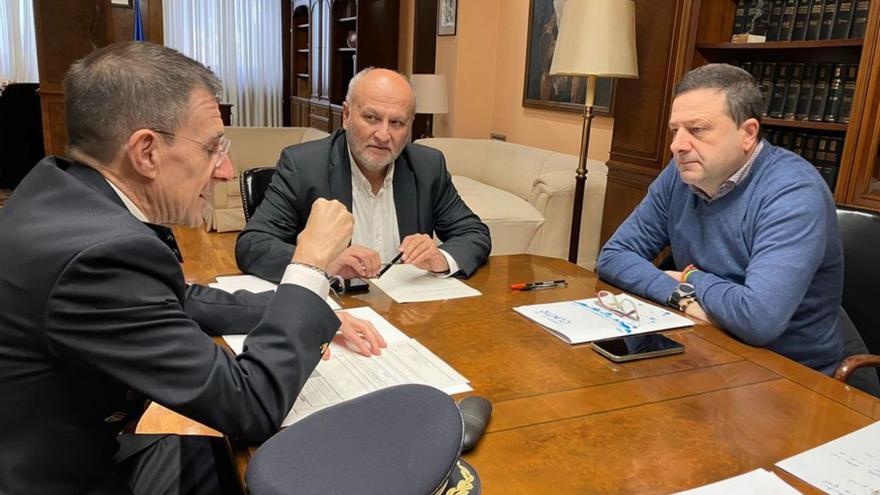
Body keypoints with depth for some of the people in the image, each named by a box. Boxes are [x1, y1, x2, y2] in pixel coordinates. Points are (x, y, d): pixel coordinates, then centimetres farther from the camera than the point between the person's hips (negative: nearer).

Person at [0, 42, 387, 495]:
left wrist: (311, 317, 0)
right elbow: (252, 408, -28)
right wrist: (311, 263, -19)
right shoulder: (99, 252, -34)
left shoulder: (64, 184, -5)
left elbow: (179, 301, 7)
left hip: (85, 442, 7)